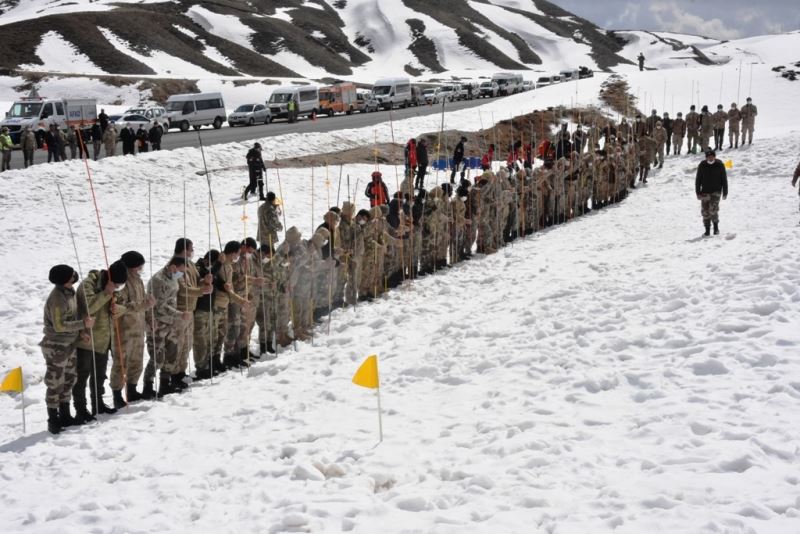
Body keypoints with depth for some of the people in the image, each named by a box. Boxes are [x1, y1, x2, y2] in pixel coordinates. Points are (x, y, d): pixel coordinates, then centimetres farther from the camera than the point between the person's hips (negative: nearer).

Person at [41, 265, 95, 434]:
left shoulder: (69, 292, 4)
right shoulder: (57, 299, -22)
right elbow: (59, 325, -24)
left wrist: (80, 331, 3)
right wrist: (83, 324, -20)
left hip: (70, 344, 9)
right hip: (57, 347, -9)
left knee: (69, 380, 16)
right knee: (55, 384, -2)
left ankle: (65, 415, 26)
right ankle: (53, 420, 6)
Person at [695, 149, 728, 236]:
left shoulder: (720, 165, -3)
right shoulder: (702, 165, -1)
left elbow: (724, 180, 2)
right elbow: (698, 180, 3)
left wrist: (725, 193, 1)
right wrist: (698, 192, -2)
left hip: (716, 191, -2)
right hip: (705, 192, 2)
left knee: (713, 209, -16)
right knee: (705, 211, 2)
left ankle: (716, 226, 6)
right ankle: (707, 230, 12)